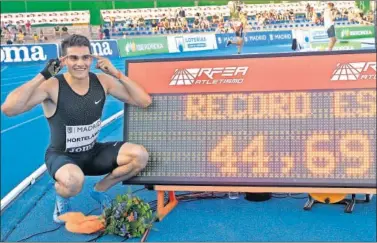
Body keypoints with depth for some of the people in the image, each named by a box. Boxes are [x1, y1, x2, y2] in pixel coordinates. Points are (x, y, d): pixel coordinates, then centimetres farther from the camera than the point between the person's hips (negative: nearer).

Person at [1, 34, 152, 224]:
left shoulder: (102, 81, -7)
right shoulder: (52, 86, -21)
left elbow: (144, 101, -7)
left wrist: (117, 73, -17)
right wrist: (42, 75, -33)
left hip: (93, 153, 5)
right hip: (61, 156, -5)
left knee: (140, 155, -17)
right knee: (74, 181, -40)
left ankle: (100, 189, 10)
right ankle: (61, 196, 1)